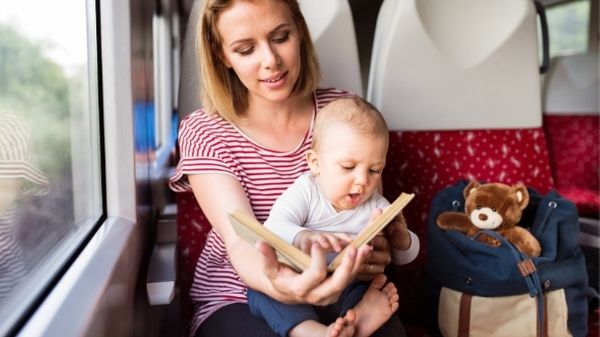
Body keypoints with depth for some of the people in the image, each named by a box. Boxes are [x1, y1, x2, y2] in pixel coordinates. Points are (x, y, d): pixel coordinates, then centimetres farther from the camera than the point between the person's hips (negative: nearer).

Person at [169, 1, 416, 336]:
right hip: (238, 297, -2)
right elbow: (242, 241, -22)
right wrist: (280, 285, -46)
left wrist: (377, 247, -25)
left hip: (337, 286, 3)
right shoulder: (204, 132, -11)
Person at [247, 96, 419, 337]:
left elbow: (408, 255, 6)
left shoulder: (376, 206, 5)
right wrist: (301, 237, -44)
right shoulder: (305, 191, -4)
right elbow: (274, 227, -20)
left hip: (347, 289, 3)